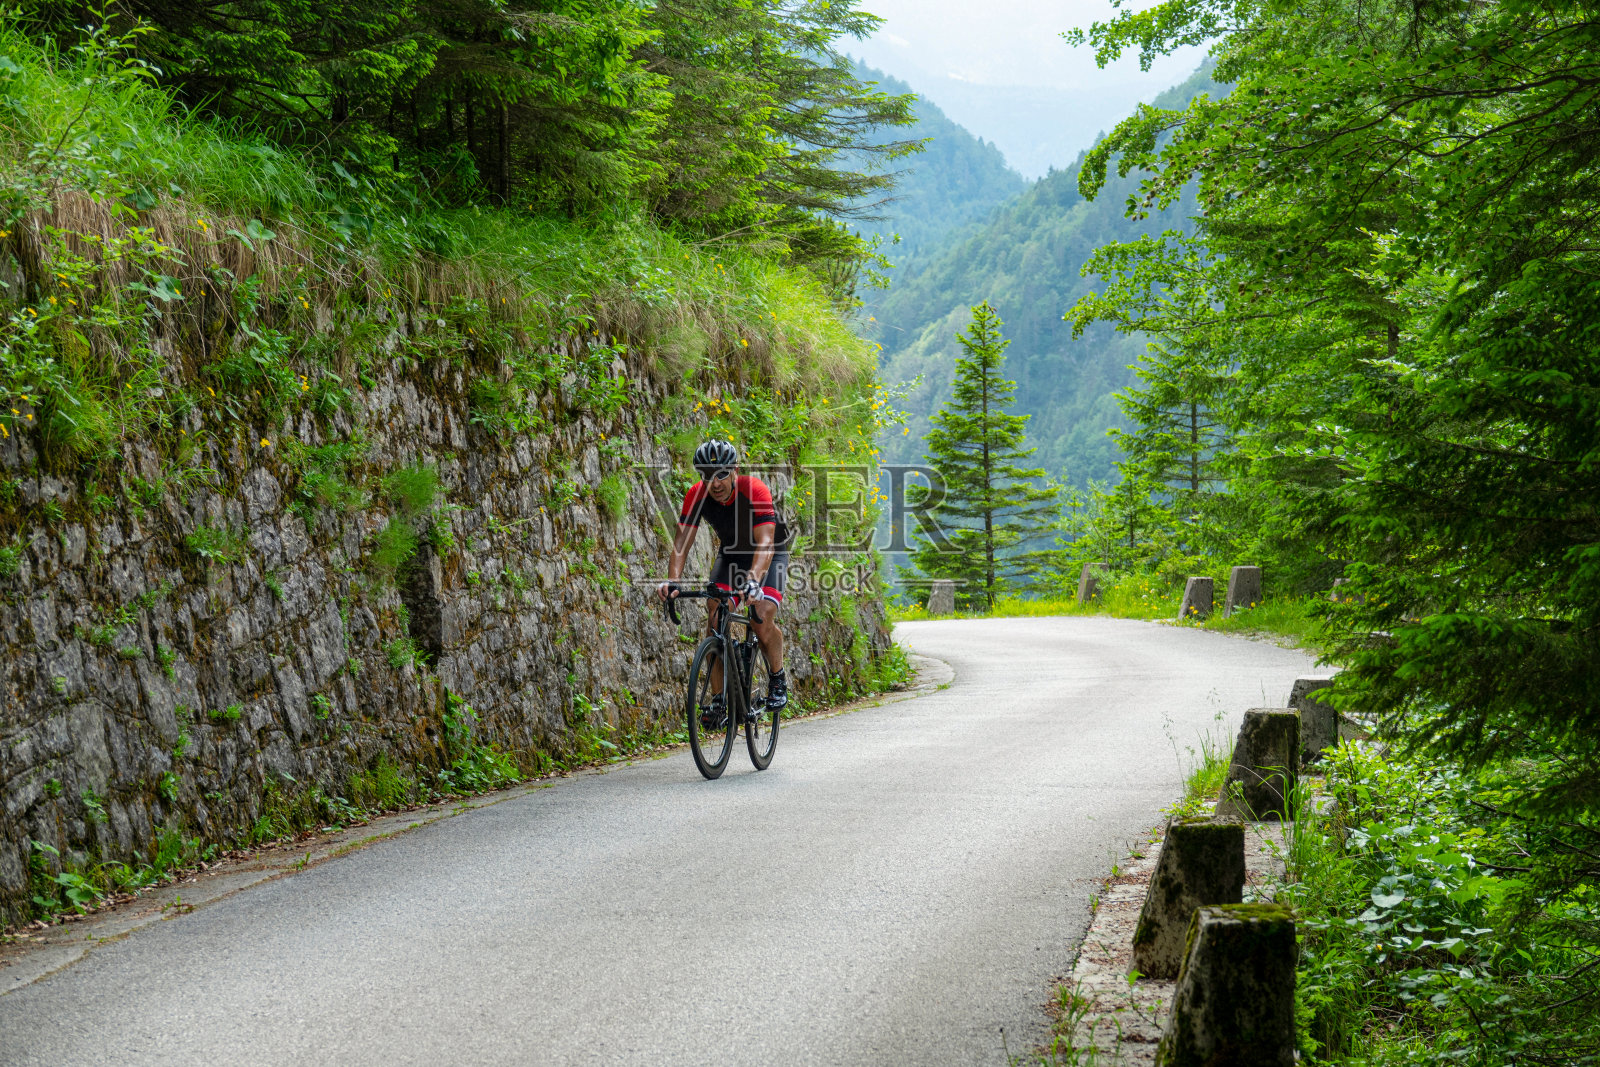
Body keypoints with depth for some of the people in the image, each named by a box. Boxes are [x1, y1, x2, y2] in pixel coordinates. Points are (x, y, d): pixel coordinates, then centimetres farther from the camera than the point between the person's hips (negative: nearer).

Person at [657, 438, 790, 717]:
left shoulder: (755, 491, -34)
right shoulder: (696, 495, -22)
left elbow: (765, 544, -42)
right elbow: (682, 541, -23)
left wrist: (753, 581, -59)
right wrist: (672, 580, -41)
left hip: (770, 555, -4)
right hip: (731, 553, 4)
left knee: (763, 619, -24)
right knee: (715, 620, -15)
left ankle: (778, 680, 2)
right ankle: (720, 697, -6)